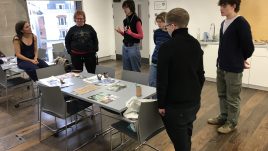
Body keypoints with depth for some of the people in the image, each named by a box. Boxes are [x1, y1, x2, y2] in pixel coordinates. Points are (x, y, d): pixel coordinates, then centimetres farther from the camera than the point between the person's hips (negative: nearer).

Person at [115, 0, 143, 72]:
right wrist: (120, 32, 1)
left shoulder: (136, 20, -10)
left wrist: (130, 32, -23)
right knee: (126, 70, 13)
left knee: (135, 70, 1)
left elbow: (141, 36, -12)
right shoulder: (125, 20, 11)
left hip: (133, 47, -7)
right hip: (125, 47, 7)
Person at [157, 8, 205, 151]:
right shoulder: (196, 44, 4)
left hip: (175, 104, -7)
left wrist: (161, 104, -6)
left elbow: (162, 79, -17)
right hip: (194, 101, 7)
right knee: (186, 136, 25)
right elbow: (201, 74, 11)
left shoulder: (167, 47, -19)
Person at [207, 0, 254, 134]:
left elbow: (248, 47, -12)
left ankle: (232, 123, 23)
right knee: (222, 95, 19)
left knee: (232, 98, 6)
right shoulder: (223, 23, 8)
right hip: (221, 66, 8)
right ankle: (223, 117, 36)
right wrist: (220, 61, 12)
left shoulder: (241, 23, -15)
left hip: (234, 68, -7)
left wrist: (242, 60, 3)